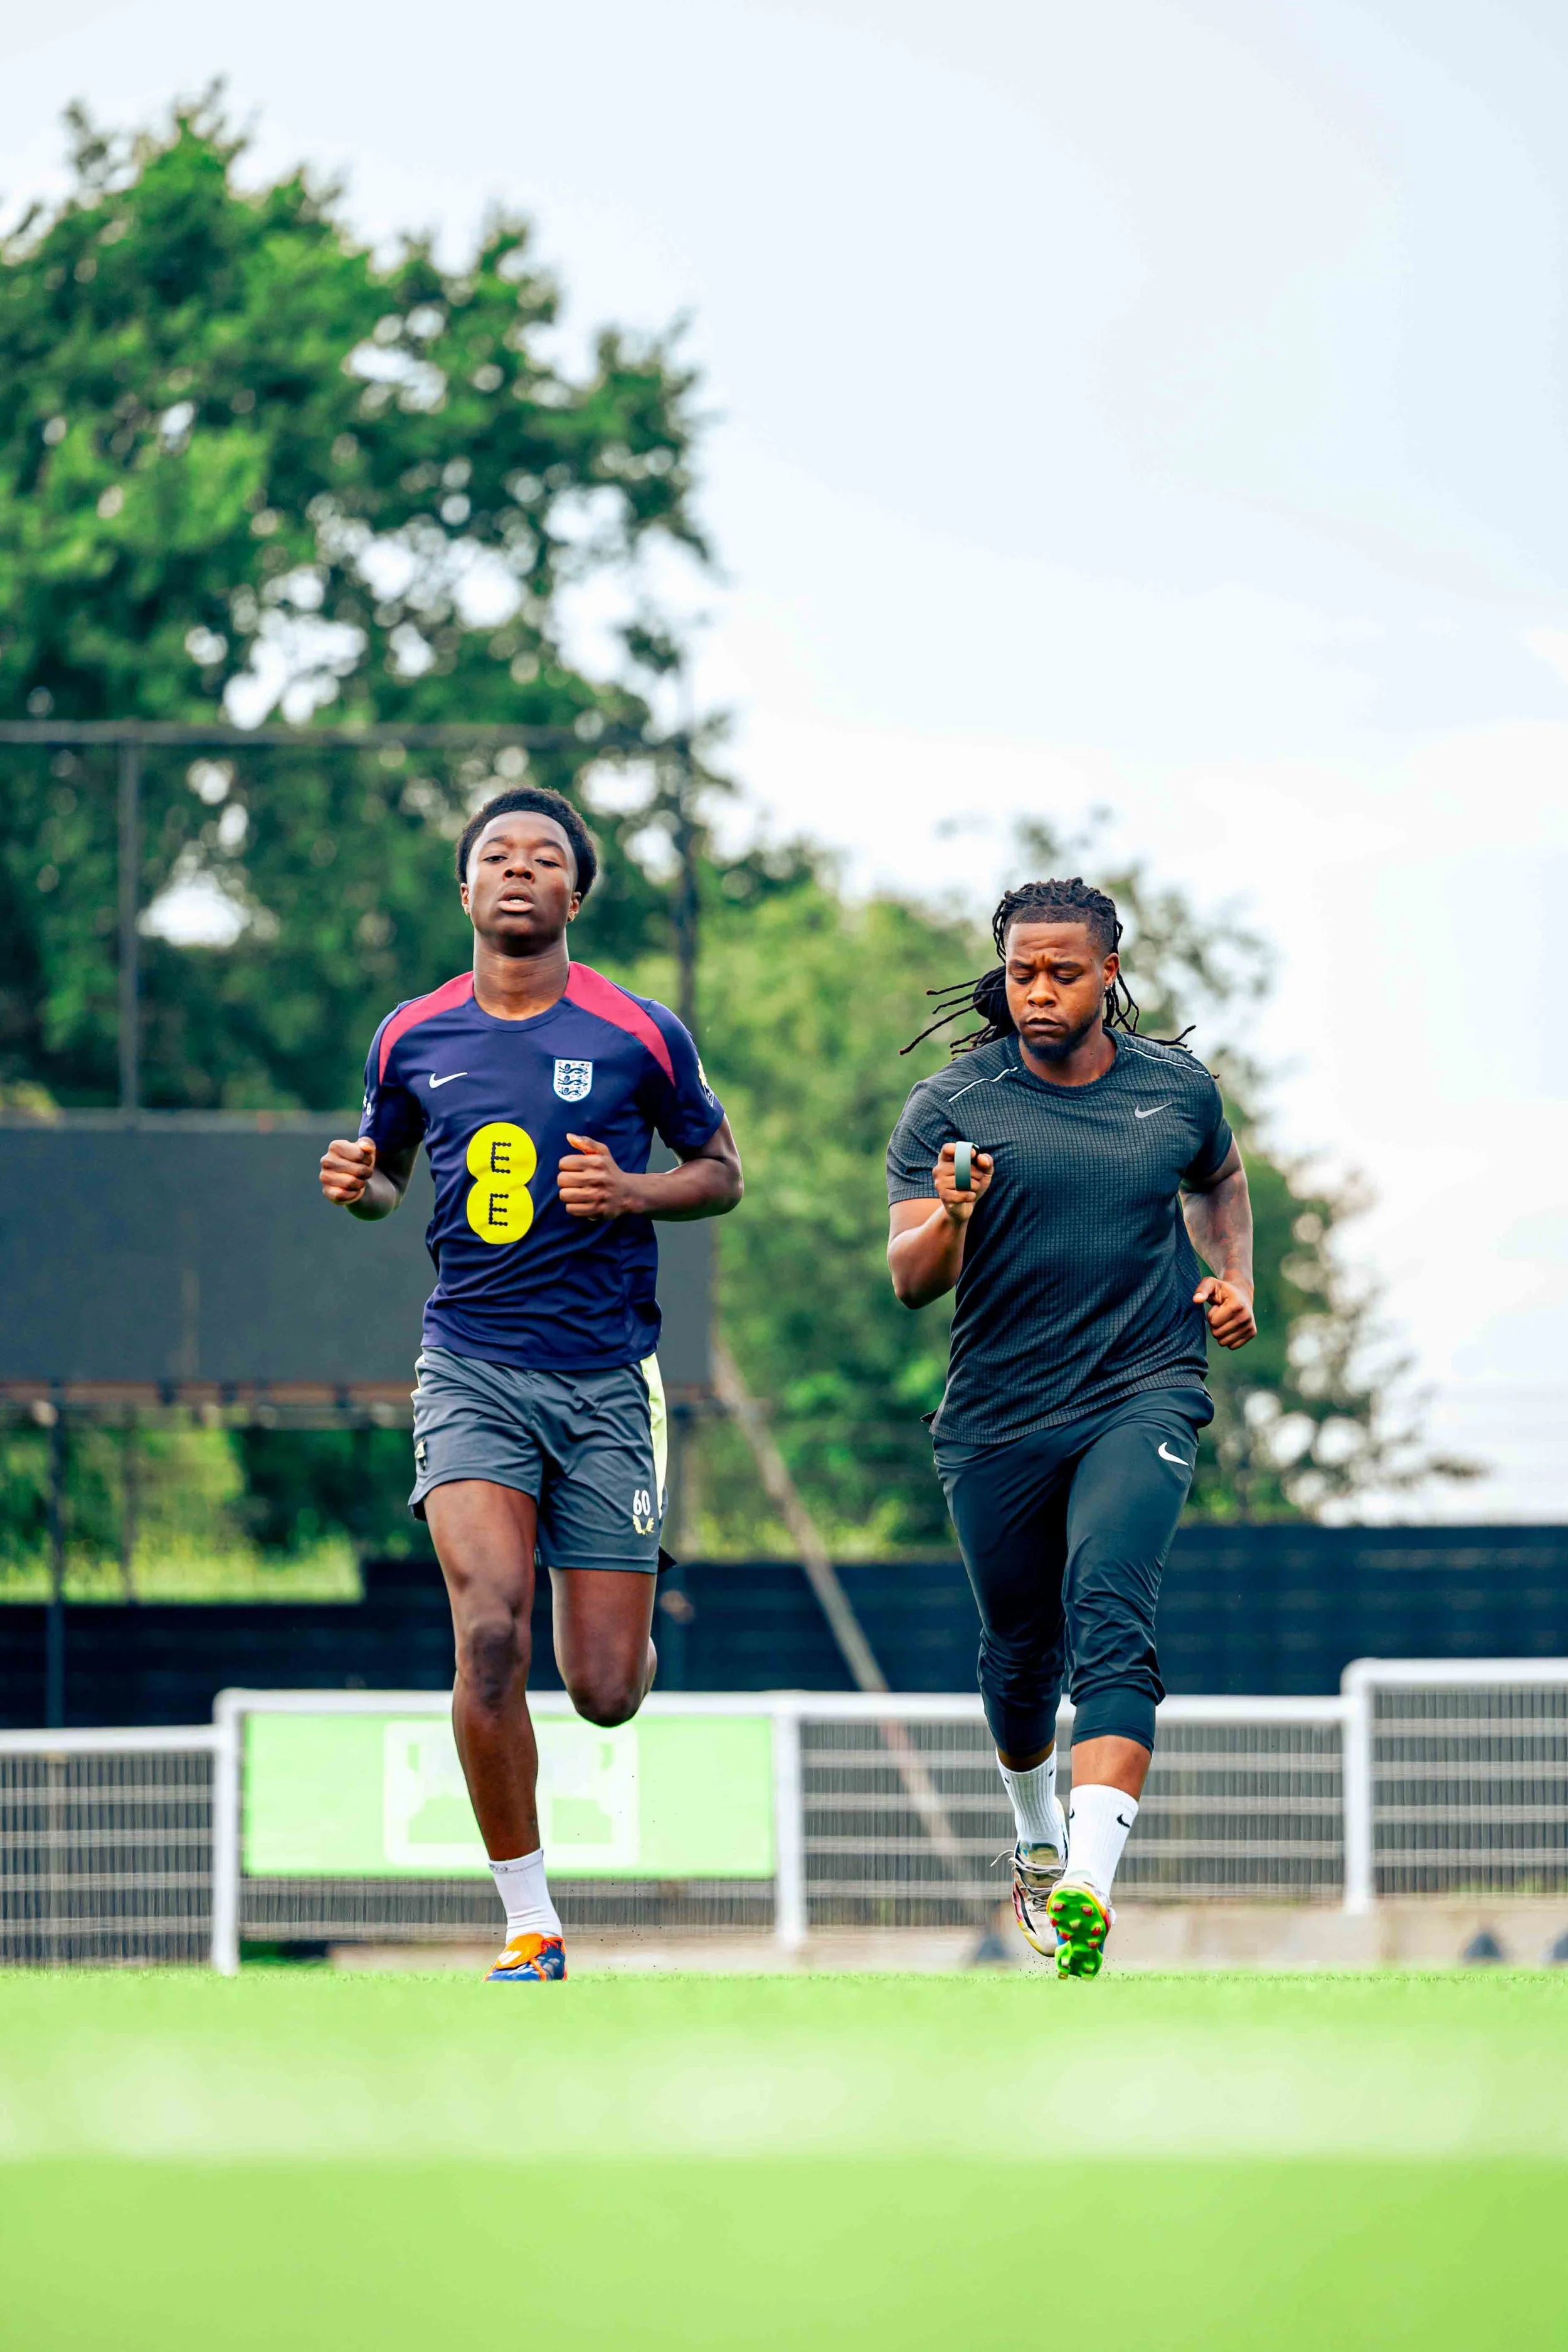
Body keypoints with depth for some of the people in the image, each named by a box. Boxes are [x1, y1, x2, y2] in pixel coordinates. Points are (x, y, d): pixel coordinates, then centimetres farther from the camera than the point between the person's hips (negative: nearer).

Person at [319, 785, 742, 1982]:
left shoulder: (638, 1034, -2)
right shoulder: (411, 1040, 4)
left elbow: (724, 1174, 8)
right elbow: (389, 1173, 20)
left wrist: (631, 1190, -12)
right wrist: (357, 1184, -4)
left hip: (607, 1377, 0)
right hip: (472, 1369, 0)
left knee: (606, 1692, 0)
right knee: (490, 1631, -21)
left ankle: (637, 1625, 41)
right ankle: (531, 1922, -9)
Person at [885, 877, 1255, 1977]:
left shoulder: (1178, 1088, 3)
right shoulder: (951, 1106, -4)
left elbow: (1220, 1178, 26)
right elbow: (911, 1280, -10)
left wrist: (1234, 1275, 9)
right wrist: (948, 1221, -32)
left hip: (1145, 1395, -1)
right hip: (997, 1422, 1)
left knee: (1110, 1620, -22)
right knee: (1022, 1653, 13)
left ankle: (1087, 1891, -35)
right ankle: (1038, 1839, 45)